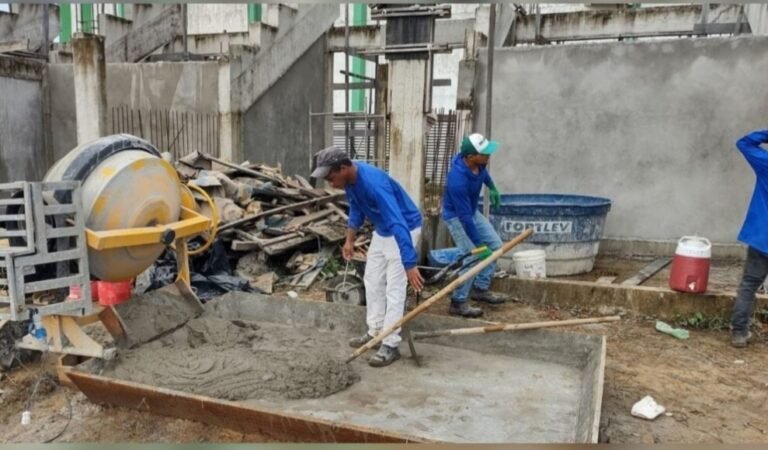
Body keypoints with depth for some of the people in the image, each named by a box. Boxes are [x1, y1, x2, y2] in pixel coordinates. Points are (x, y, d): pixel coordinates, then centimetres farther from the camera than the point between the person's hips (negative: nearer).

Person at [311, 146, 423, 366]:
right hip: (382, 232, 9)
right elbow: (356, 208, 12)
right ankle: (375, 332, 25)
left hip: (404, 230, -9)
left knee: (394, 290, -8)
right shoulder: (350, 179, -8)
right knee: (372, 282, 13)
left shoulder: (374, 183, -36)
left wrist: (410, 265, -45)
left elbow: (398, 224, -41)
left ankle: (391, 345, -1)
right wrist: (350, 240, 8)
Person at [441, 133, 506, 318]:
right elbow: (464, 217, -34)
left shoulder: (478, 163, -16)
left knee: (495, 245, 9)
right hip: (456, 216, -8)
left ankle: (480, 289, 18)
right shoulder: (458, 180, -38)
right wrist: (479, 245, -29)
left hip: (473, 211, 8)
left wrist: (492, 188, 25)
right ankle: (458, 303, -2)